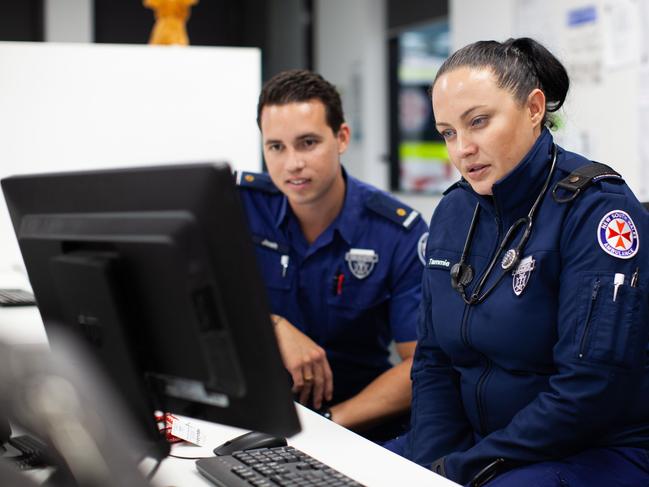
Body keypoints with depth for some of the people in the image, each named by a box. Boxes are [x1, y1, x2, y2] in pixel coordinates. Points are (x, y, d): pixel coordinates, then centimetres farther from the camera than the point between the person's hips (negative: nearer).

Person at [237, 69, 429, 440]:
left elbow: (422, 365, -11)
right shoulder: (239, 203, -3)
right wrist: (275, 327, -24)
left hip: (362, 424, 0)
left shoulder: (400, 232, -8)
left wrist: (328, 423, -21)